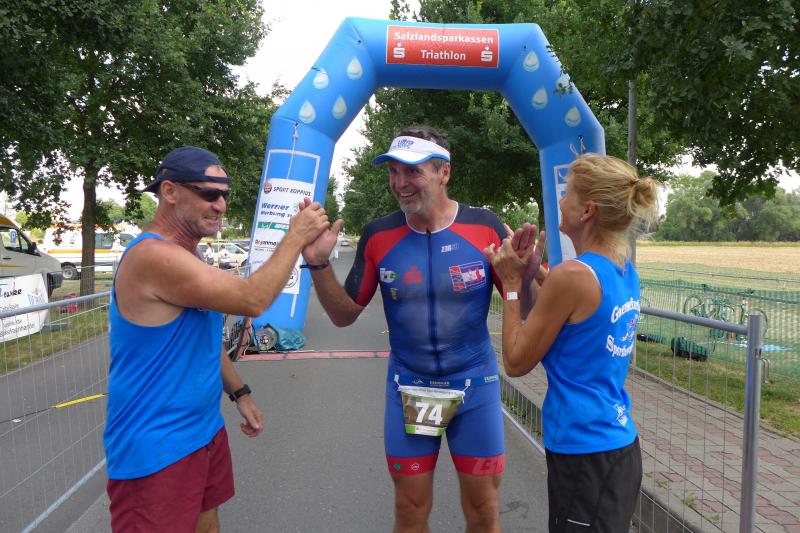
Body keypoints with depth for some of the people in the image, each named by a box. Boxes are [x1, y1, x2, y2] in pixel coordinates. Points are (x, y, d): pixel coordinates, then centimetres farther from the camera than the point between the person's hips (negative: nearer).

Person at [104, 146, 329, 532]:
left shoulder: (188, 257, 9)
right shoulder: (153, 255, -24)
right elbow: (252, 300, -27)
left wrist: (240, 394, 14)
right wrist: (296, 235, -18)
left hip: (204, 431, 9)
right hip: (156, 450, -9)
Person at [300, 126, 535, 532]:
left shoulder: (484, 227, -12)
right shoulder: (379, 235, -8)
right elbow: (344, 315, -1)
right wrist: (319, 264, -17)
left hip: (475, 386, -1)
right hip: (407, 388, 1)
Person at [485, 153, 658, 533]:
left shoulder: (572, 275, -23)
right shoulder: (625, 271, 4)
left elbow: (516, 363, -14)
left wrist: (512, 284, -8)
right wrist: (529, 279, 5)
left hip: (584, 454, -9)